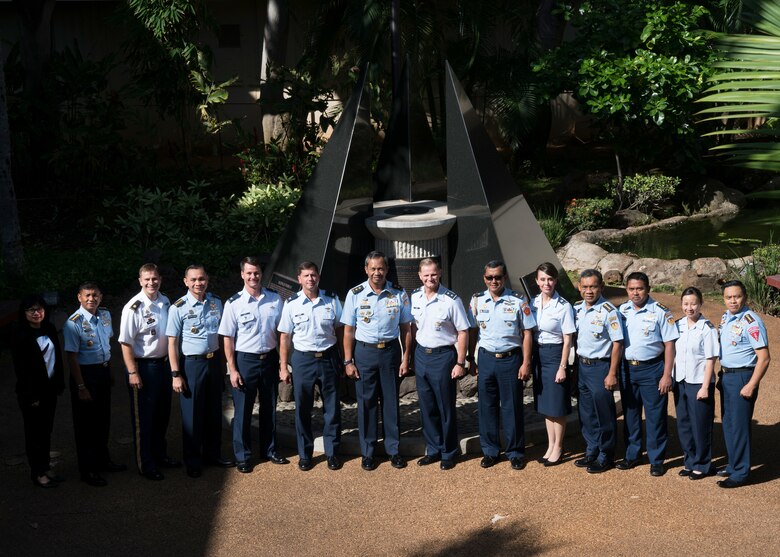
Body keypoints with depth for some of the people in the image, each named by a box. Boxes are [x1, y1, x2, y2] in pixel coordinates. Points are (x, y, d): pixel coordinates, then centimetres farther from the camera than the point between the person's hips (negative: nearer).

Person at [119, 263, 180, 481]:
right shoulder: (134, 307, -16)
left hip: (163, 363, 7)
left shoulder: (165, 302, 4)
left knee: (162, 413, 19)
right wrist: (133, 373, -20)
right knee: (143, 418, 4)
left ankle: (160, 454, 36)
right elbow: (125, 343, -17)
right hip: (143, 366, -7)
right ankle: (145, 465, 15)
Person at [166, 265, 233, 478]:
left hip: (214, 361, 4)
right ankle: (192, 461, 18)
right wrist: (176, 375, -12)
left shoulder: (216, 303, 4)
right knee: (192, 414, 5)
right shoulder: (178, 308, -10)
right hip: (191, 364, -4)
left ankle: (213, 454, 30)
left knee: (214, 411, 14)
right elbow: (172, 343, -8)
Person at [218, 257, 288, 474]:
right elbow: (228, 338, -6)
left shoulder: (275, 300, 1)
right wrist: (232, 369, -10)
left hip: (270, 358, 3)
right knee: (243, 411, 4)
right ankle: (242, 457, 16)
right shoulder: (234, 303, -8)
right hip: (245, 360, -3)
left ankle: (269, 450, 30)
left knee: (269, 407, 15)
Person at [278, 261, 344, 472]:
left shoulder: (332, 300, -1)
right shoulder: (292, 304, -3)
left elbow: (340, 330, 6)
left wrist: (344, 359, 2)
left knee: (332, 408, 7)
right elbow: (285, 337, 1)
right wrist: (283, 367, 0)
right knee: (302, 409, 8)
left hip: (328, 358, 1)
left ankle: (332, 452, 21)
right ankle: (304, 454, 22)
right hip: (303, 359, -1)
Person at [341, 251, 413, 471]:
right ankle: (367, 452, 17)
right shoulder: (355, 294, -4)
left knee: (391, 402, 7)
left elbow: (406, 328, 4)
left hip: (391, 351, 1)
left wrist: (406, 359, 0)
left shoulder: (399, 294, -1)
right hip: (364, 352, -1)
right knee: (366, 403, 5)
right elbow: (349, 330, 0)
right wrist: (348, 361, -3)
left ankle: (393, 450, 19)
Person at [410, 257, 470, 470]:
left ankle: (449, 453, 18)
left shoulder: (451, 300, -14)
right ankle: (433, 450, 27)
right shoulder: (415, 297, 2)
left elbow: (463, 332, -10)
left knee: (446, 407, 5)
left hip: (443, 356, -5)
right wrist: (413, 354, 9)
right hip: (421, 355, 5)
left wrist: (460, 363, -12)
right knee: (427, 407, 13)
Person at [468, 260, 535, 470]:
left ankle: (515, 452, 17)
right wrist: (470, 360, 7)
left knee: (512, 407, 4)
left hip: (510, 359, -2)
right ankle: (490, 451, 22)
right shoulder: (477, 300, 3)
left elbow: (527, 333, -2)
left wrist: (526, 363, -6)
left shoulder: (518, 301, -5)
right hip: (486, 358, 3)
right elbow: (473, 331, 9)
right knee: (487, 407, 8)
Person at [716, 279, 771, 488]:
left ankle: (740, 473, 8)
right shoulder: (726, 317, 7)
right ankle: (733, 465, 29)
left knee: (739, 425, -2)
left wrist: (751, 385, -21)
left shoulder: (751, 322, -19)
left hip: (742, 377, -8)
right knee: (728, 423, 16)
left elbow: (764, 358, -19)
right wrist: (722, 372, 15)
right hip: (726, 375, 8)